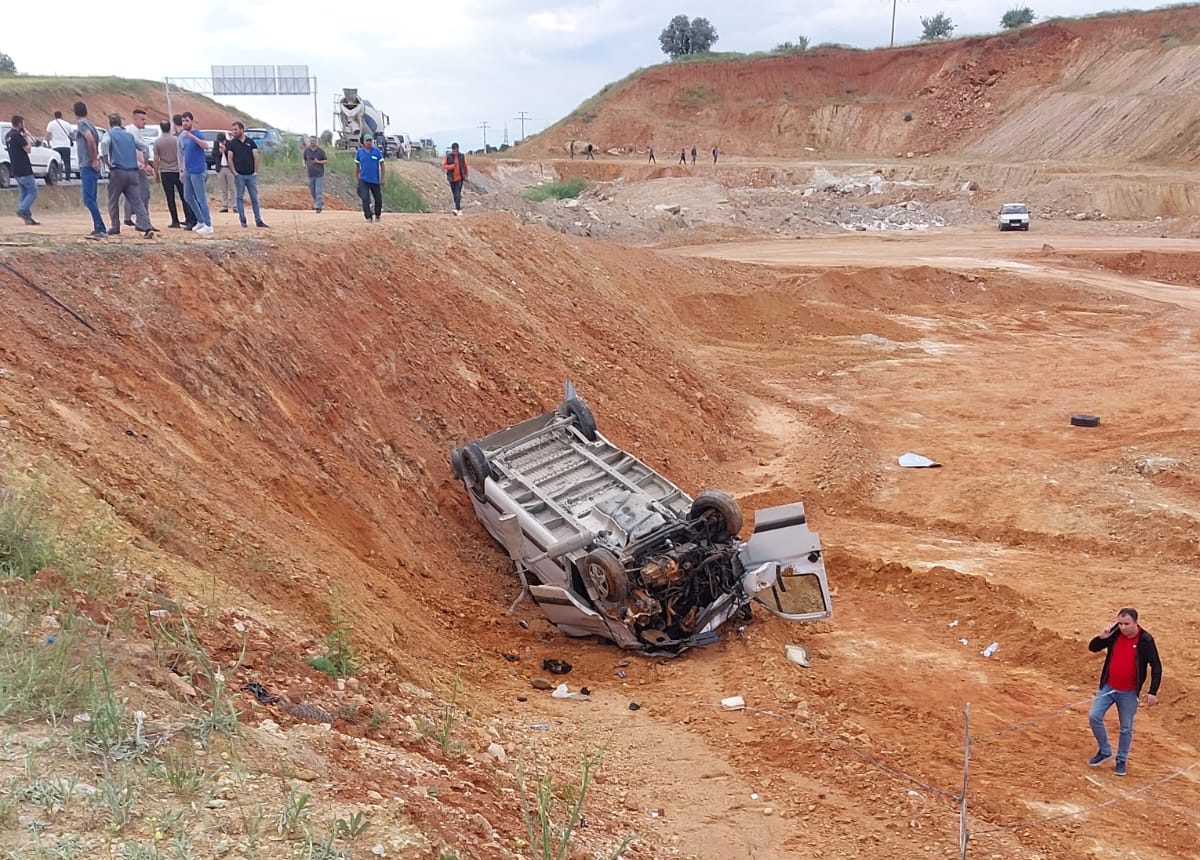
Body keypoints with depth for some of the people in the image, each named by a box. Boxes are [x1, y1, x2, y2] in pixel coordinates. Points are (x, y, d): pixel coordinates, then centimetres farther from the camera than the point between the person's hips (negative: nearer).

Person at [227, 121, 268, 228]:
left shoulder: (251, 142, 7)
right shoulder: (232, 143, 5)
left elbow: (256, 157, 5)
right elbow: (230, 159, 2)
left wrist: (256, 171, -3)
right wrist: (234, 173, -7)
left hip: (251, 175, 1)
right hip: (239, 175, -1)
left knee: (255, 198, 1)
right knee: (240, 198, 2)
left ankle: (258, 221, 4)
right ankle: (242, 220, 6)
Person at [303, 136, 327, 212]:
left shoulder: (320, 151, -5)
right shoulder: (307, 150, 3)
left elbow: (326, 160, 0)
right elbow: (304, 159, 17)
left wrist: (318, 162, -15)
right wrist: (304, 164, -3)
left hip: (319, 174, -4)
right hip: (311, 174, 4)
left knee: (319, 191, -8)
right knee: (312, 191, 10)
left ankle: (319, 207, -3)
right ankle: (320, 202, 31)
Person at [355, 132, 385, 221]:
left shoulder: (377, 151, -4)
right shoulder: (359, 152, 1)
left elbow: (382, 165, 1)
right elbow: (357, 166, 9)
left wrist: (382, 179, -2)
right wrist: (356, 179, 7)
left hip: (375, 180, 0)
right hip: (363, 180, 0)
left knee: (378, 199, 9)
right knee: (365, 199, -10)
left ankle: (377, 215, 28)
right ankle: (368, 217, -5)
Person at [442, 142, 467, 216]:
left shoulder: (462, 156, 0)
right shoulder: (448, 156, -2)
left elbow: (465, 166, 12)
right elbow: (444, 166, 0)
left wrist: (465, 176, 19)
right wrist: (451, 166, -17)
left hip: (460, 178, -2)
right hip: (452, 178, 2)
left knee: (458, 194, -14)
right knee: (455, 194, 10)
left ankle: (457, 209, -20)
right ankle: (459, 209, 25)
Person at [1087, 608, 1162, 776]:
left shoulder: (1145, 640, -14)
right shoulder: (1114, 634, -5)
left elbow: (1156, 667, -8)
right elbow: (1092, 648, 4)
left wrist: (1153, 692, -13)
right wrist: (1101, 637, -18)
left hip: (1129, 693, -3)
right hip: (1108, 687, 3)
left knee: (1126, 728, 8)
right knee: (1094, 717, -2)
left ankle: (1122, 761, 25)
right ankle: (1104, 751, 18)